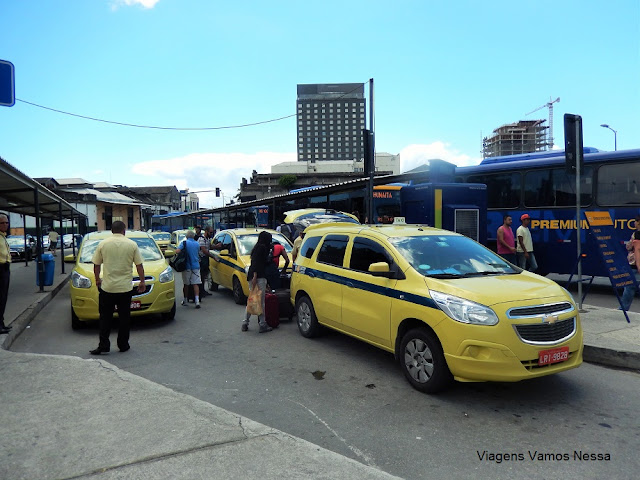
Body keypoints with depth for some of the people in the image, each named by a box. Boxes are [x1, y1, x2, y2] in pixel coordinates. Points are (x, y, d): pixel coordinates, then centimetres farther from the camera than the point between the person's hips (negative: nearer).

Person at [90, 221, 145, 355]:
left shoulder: (103, 244, -1)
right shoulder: (132, 244, -2)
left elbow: (96, 264, 5)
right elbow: (139, 265, 0)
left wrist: (97, 279, 21)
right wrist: (142, 282, 9)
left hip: (107, 287, 0)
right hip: (125, 288, 0)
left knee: (105, 318, 9)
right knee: (124, 318, 9)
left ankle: (103, 345, 7)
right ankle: (123, 345, 15)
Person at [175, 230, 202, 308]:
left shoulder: (184, 243, -5)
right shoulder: (197, 244, 7)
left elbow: (177, 251, -16)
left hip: (187, 266, -2)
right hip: (196, 266, 2)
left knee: (186, 284, 10)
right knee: (195, 284, -1)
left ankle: (185, 301, 19)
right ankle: (197, 300, -12)